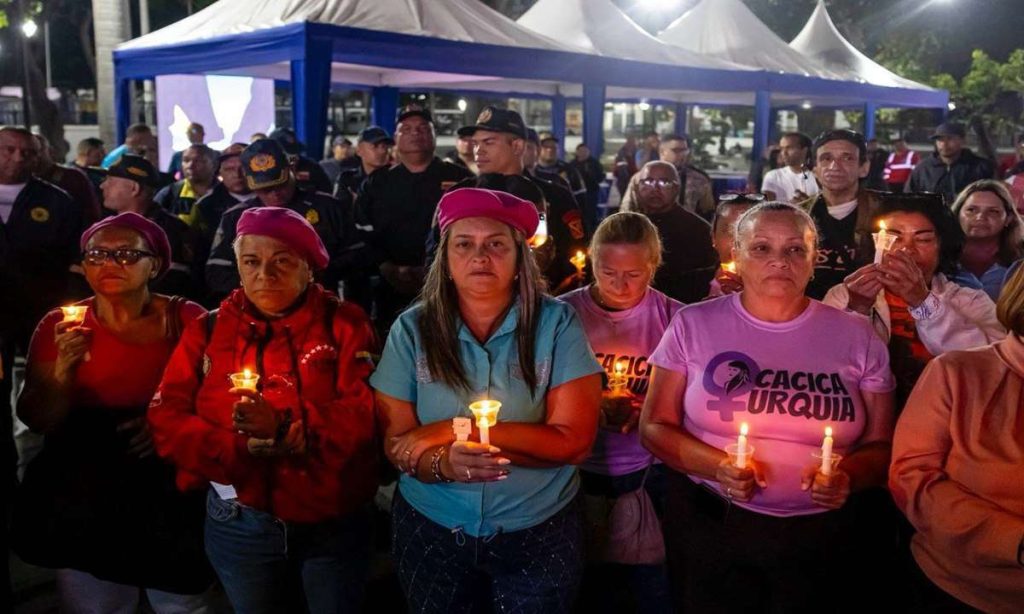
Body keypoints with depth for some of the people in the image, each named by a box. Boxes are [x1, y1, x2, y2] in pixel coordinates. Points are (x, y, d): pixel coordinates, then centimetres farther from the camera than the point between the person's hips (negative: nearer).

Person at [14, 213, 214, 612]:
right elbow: (36, 420, -3)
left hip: (171, 496, -1)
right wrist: (64, 367, -19)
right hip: (82, 501, 2)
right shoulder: (61, 325, -1)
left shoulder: (187, 320, -7)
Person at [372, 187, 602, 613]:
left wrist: (456, 431, -19)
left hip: (538, 532, -1)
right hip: (430, 529, 2)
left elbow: (573, 441, -16)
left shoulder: (557, 323, -11)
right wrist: (443, 463, -29)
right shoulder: (413, 329, -6)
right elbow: (395, 442, -6)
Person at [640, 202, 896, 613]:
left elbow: (880, 446, 3)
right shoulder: (693, 325, -4)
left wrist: (848, 477, -19)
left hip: (819, 535, 1)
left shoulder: (856, 337, -1)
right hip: (709, 526, -1)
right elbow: (654, 428, -2)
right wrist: (716, 467, -20)